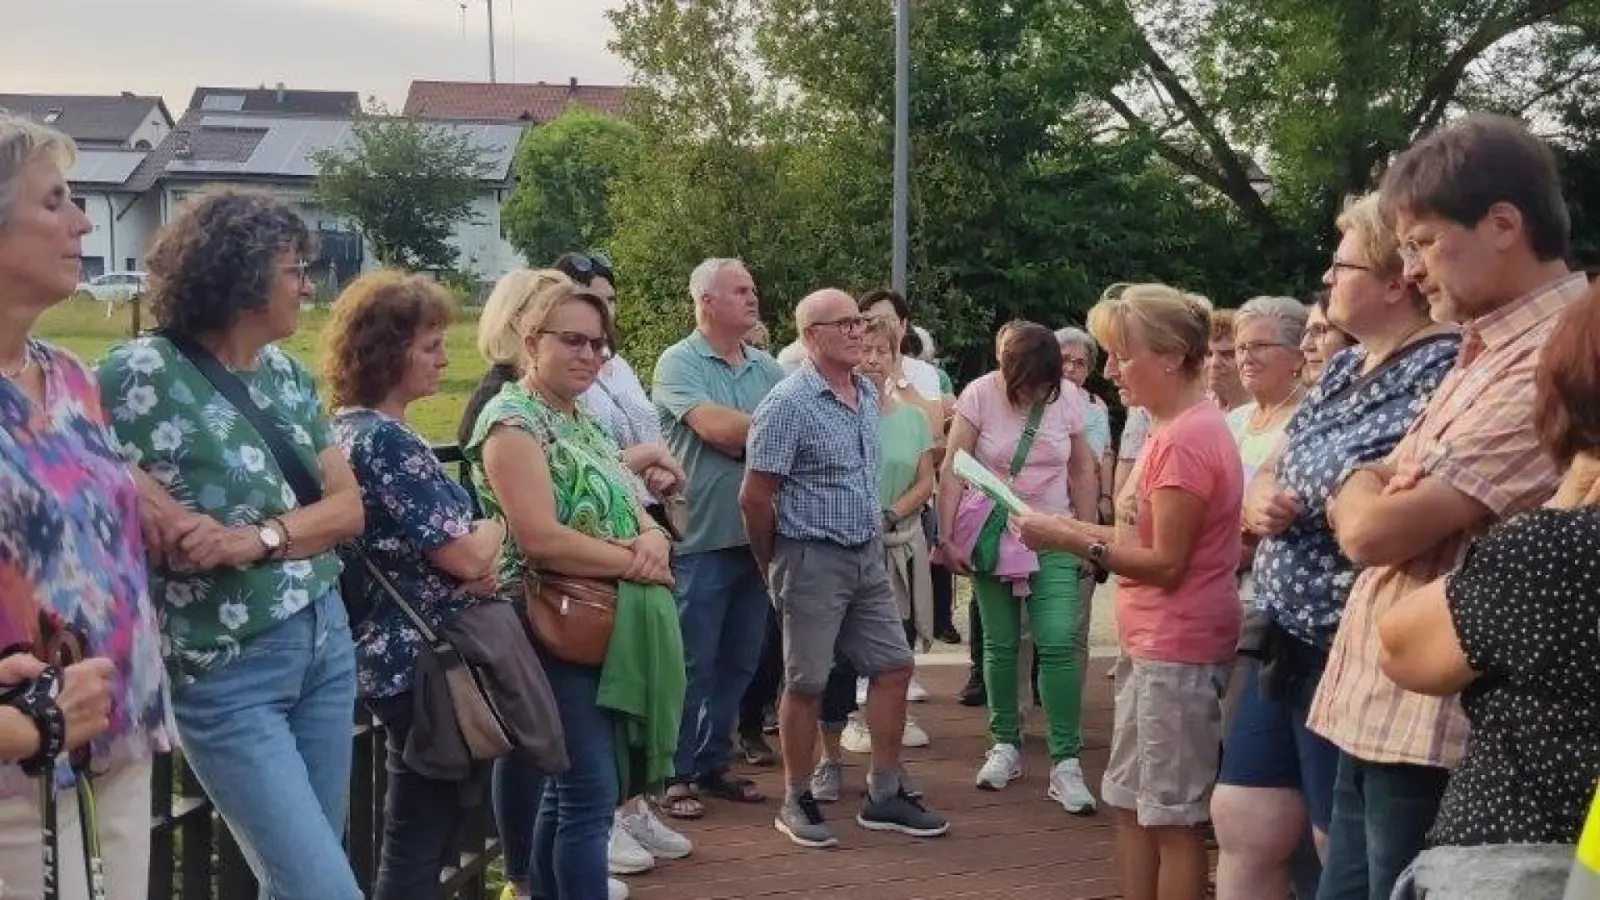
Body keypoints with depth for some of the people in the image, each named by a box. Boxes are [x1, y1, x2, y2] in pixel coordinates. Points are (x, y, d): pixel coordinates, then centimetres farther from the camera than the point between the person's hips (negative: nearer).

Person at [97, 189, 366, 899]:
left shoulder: (287, 374, 8)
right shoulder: (143, 372, -13)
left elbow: (349, 506, 3)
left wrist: (262, 536, -15)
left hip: (325, 642, 6)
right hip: (226, 670, -6)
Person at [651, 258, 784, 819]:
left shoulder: (766, 368, 12)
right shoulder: (679, 363, -7)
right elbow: (716, 428, -20)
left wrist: (742, 435, -13)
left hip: (757, 536, 6)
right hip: (702, 540, -6)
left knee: (740, 661, 13)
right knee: (694, 663, 1)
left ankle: (713, 762, 26)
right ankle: (677, 773, 11)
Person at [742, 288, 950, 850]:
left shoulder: (867, 394, 8)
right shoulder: (788, 404, -16)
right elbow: (755, 495, -13)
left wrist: (873, 535, 18)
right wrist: (774, 565, -3)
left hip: (868, 555, 8)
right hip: (813, 559, -7)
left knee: (894, 667, 8)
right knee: (806, 683, 2)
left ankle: (884, 796, 18)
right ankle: (796, 803, 15)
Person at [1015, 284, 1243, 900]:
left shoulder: (1186, 439, -20)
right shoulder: (1179, 429, 14)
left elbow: (1166, 563, -20)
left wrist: (1070, 541, -17)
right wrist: (1070, 527, 4)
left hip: (1176, 650, -11)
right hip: (1150, 647, 11)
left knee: (1172, 818, -1)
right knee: (1130, 803, 16)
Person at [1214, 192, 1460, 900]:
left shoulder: (1441, 371, -18)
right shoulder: (1343, 368, 12)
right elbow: (1274, 469, 16)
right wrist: (1261, 500, -3)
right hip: (1291, 641, 9)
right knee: (1241, 825, 15)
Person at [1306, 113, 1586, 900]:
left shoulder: (1555, 364, -19)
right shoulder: (1489, 347, 13)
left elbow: (1374, 529, -21)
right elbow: (1359, 507, 18)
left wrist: (1363, 487, 0)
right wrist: (1376, 491, -4)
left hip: (1436, 727, -9)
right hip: (1380, 710, 9)